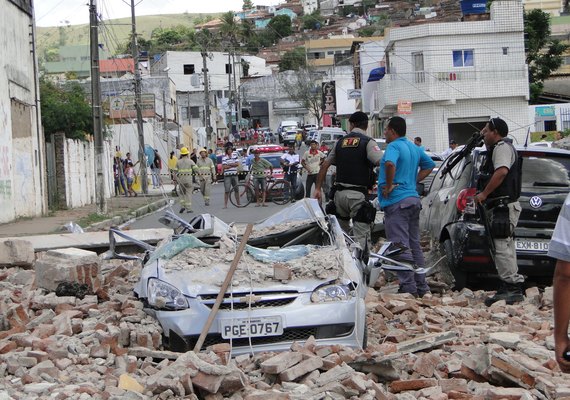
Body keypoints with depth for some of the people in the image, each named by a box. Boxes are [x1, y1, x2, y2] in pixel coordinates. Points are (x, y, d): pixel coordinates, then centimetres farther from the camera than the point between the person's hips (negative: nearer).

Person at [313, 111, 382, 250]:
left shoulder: (340, 142, 12)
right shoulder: (368, 142, -5)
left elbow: (324, 165, 15)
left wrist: (318, 189, 21)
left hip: (339, 193, 5)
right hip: (358, 194, -5)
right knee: (361, 238, -7)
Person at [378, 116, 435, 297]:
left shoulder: (393, 146, -11)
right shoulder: (414, 148, 16)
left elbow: (390, 163, -32)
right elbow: (430, 165, 28)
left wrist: (389, 186, -20)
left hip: (396, 202, -9)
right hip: (413, 198, 9)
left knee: (400, 246, -7)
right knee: (414, 244, 13)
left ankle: (408, 287, -9)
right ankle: (421, 287, 16)